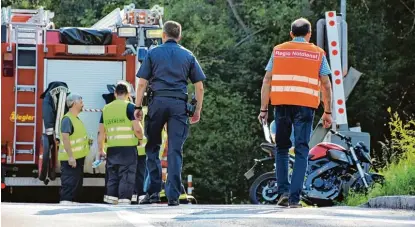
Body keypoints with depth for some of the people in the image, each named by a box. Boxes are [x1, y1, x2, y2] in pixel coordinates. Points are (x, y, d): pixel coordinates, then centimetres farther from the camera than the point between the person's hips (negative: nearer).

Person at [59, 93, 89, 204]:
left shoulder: (76, 119, 15)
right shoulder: (67, 119, -16)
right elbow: (65, 138, -23)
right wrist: (70, 156, -27)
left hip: (78, 157, 10)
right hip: (70, 158, -10)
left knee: (78, 182, 14)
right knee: (69, 182, -11)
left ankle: (73, 200, 20)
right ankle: (65, 201, -11)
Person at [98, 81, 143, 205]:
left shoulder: (106, 108, 12)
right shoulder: (129, 107, -4)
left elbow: (101, 132, 14)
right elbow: (137, 128, -11)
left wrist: (100, 149, 22)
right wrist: (140, 137, 10)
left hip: (112, 148, 5)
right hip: (128, 147, -5)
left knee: (113, 176, 11)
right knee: (127, 176, -2)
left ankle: (111, 199, 7)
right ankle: (124, 200, -8)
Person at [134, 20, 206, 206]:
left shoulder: (153, 53, 8)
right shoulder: (188, 56, 11)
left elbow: (142, 83, 1)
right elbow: (199, 87, 8)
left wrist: (138, 107, 4)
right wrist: (198, 111, 15)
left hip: (157, 102, -1)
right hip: (179, 104, 1)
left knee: (152, 147, 10)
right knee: (175, 150, -1)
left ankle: (153, 192, 4)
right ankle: (173, 195, -6)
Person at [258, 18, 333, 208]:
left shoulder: (278, 50, 12)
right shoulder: (317, 53, 9)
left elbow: (267, 81, 7)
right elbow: (326, 85, 5)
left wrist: (263, 109, 8)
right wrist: (328, 112, 11)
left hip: (282, 104, 1)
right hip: (305, 106, -1)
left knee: (282, 148, 15)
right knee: (301, 151, 1)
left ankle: (283, 191, 6)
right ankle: (294, 197, -7)